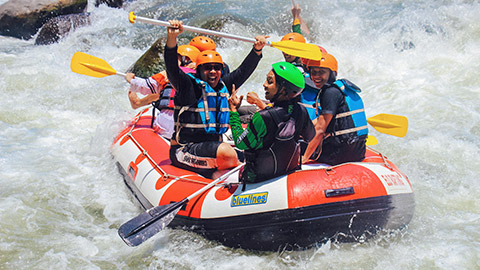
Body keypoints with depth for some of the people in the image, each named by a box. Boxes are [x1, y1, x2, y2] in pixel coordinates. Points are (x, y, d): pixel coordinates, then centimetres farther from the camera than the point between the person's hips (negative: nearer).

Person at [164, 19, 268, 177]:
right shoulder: (190, 86, -9)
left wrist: (257, 50, 6)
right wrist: (172, 38, -38)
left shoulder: (223, 86, 11)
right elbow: (172, 69, -24)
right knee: (227, 153, -31)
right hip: (185, 150, -7)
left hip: (212, 145, 8)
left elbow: (243, 71, 19)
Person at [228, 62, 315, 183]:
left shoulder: (263, 118, -33)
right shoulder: (302, 112, -15)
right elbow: (311, 137, 4)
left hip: (258, 178, -6)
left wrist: (233, 110, -12)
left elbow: (241, 143, -19)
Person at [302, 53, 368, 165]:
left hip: (340, 154, -10)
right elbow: (323, 120, 24)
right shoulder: (341, 89, 14)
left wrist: (303, 159, -13)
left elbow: (320, 130, -18)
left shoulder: (331, 92, -15)